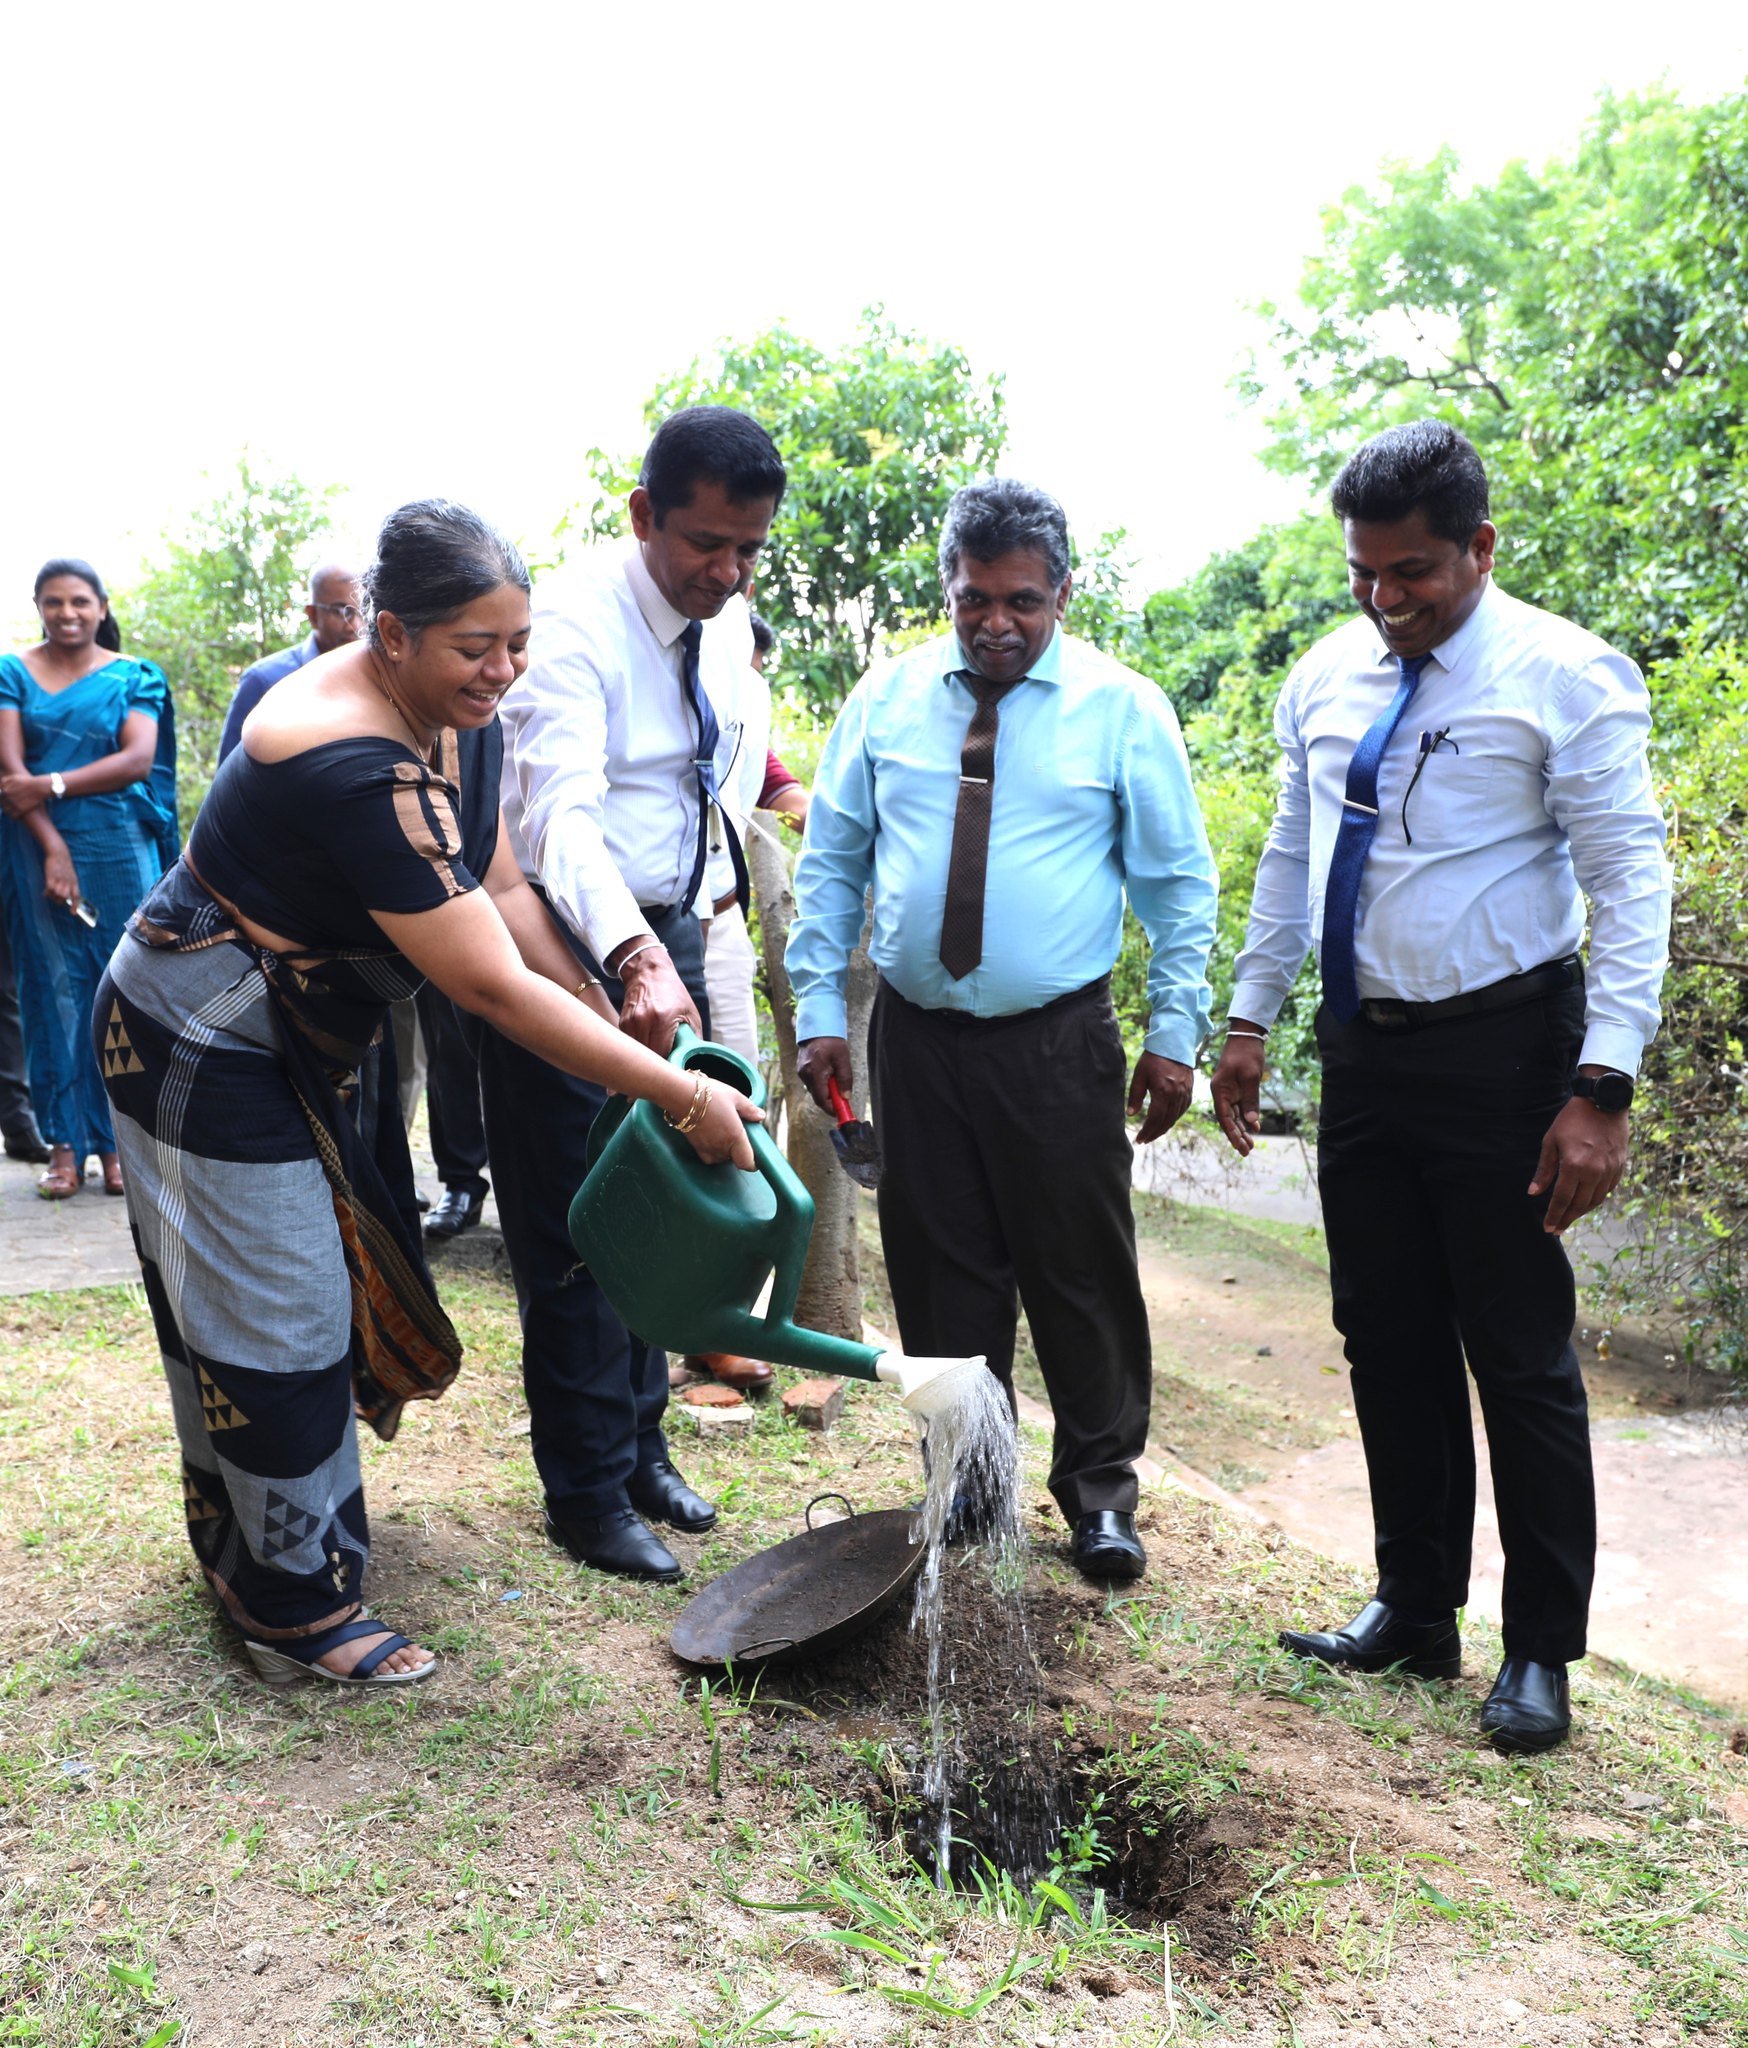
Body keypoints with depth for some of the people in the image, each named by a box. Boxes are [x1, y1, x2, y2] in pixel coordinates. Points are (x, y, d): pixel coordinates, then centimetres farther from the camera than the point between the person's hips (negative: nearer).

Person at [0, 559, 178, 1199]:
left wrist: (52, 785, -15)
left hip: (120, 851, 0)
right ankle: (65, 1146, 5)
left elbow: (139, 761, -7)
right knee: (54, 989, 0)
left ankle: (116, 1144, 7)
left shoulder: (134, 677, 8)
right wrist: (53, 847, -14)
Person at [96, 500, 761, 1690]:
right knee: (276, 1319, -1)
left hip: (302, 1043, 9)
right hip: (206, 1046, -9)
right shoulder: (354, 765, -35)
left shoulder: (462, 718, -6)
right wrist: (683, 1100, -33)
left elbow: (499, 886, -1)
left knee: (318, 1292, 19)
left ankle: (247, 1543, 40)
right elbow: (497, 989, -36)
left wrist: (611, 1014, -13)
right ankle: (300, 1613, 15)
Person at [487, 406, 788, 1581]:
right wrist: (634, 957, -51)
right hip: (568, 941, -7)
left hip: (669, 933, 7)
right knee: (576, 1230, 0)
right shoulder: (576, 624, -21)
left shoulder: (730, 619, 3)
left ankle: (639, 1449, 32)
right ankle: (587, 1495, 16)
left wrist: (687, 940, 12)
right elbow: (563, 812, -35)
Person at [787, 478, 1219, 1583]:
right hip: (916, 1037, 3)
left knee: (1082, 1272, 5)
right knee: (940, 1272, 10)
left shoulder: (1123, 707, -2)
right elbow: (830, 861, 9)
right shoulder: (886, 698, 5)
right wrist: (820, 1010, 3)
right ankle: (964, 1483, 28)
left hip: (1059, 1045, -2)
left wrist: (1175, 1034, -2)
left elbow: (1181, 883, 2)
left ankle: (1100, 1489, 24)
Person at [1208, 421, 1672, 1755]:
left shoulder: (1563, 677, -10)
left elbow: (1632, 880, -13)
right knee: (1387, 1343, 13)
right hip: (1365, 1048, 6)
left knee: (1522, 1359, 3)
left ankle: (1544, 1655, 20)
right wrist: (1250, 1019, 12)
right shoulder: (1328, 679, 8)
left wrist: (1603, 1088, -20)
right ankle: (1415, 1616, 29)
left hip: (1501, 1053, -6)